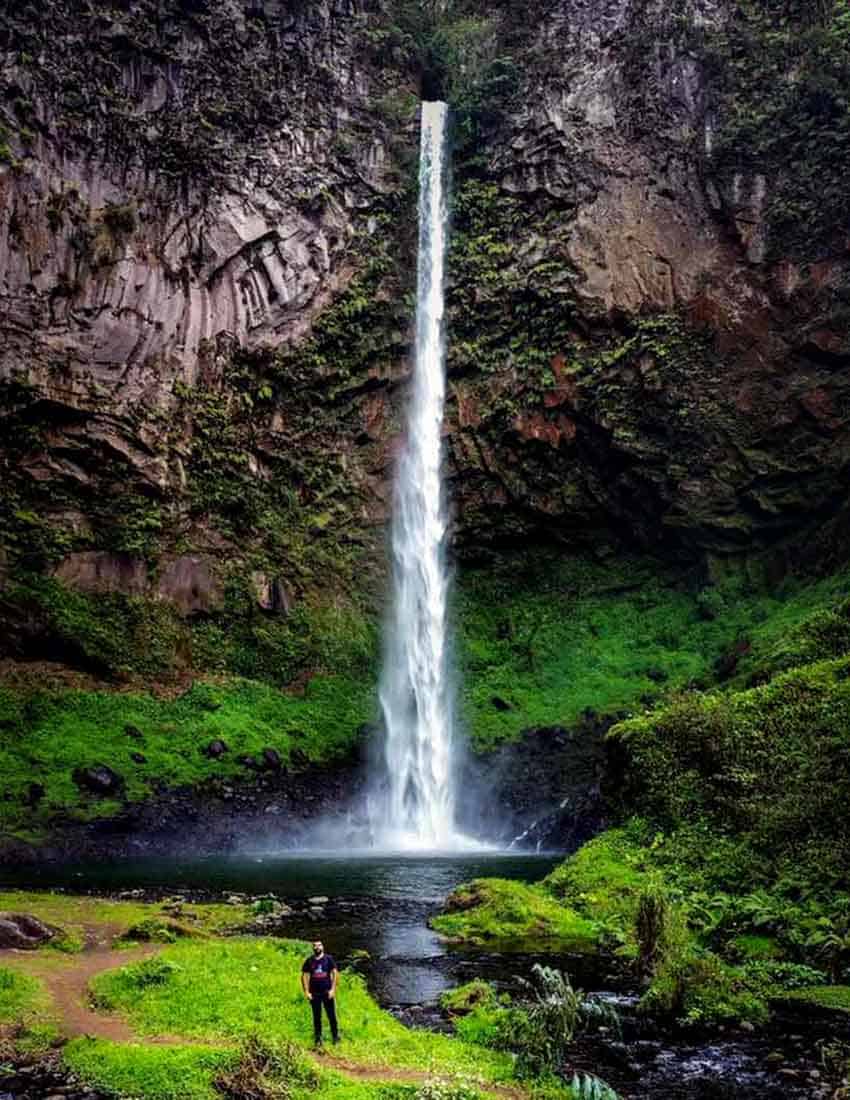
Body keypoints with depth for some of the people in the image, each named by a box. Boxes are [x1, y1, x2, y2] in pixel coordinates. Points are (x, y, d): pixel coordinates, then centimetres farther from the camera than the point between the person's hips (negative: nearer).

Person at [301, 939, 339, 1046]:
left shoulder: (328, 959, 1)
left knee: (332, 1016, 1)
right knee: (316, 1017, 5)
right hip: (314, 994, 1)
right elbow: (304, 976, 5)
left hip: (327, 992, -1)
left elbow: (335, 973, -1)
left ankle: (335, 1036, 12)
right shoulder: (309, 961, 4)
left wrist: (333, 989, -7)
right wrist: (306, 992, -3)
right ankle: (318, 1039, 14)